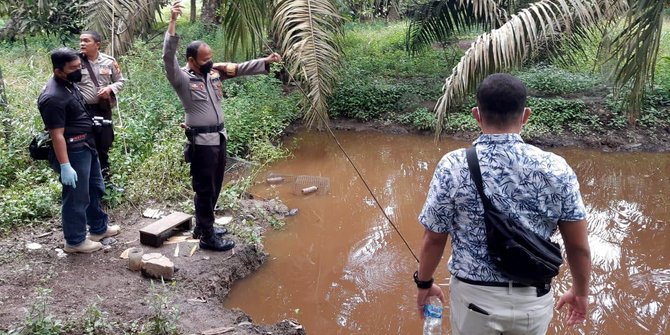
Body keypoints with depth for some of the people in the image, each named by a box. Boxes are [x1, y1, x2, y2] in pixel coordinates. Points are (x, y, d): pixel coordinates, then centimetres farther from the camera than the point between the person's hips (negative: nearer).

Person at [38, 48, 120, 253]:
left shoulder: (68, 84, 5)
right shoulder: (53, 98, -25)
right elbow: (57, 135, -25)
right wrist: (65, 166, -25)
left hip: (87, 147, 10)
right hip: (73, 152, -10)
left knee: (94, 190, 22)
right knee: (77, 198, 4)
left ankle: (99, 228, 39)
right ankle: (75, 241, 19)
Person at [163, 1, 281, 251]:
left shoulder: (214, 72, 7)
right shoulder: (182, 78, -12)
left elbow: (241, 69, 13)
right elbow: (168, 57, -27)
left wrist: (266, 61, 8)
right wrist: (173, 21, -37)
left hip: (219, 137, 8)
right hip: (201, 142, -8)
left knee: (214, 186, 17)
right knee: (204, 189, 0)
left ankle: (202, 226, 33)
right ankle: (207, 237, 9)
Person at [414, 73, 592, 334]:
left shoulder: (454, 166, -15)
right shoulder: (555, 169, -11)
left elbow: (433, 240, -7)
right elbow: (579, 246, -4)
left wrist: (424, 283, 11)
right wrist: (580, 291, 14)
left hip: (475, 297, -1)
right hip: (534, 299, 2)